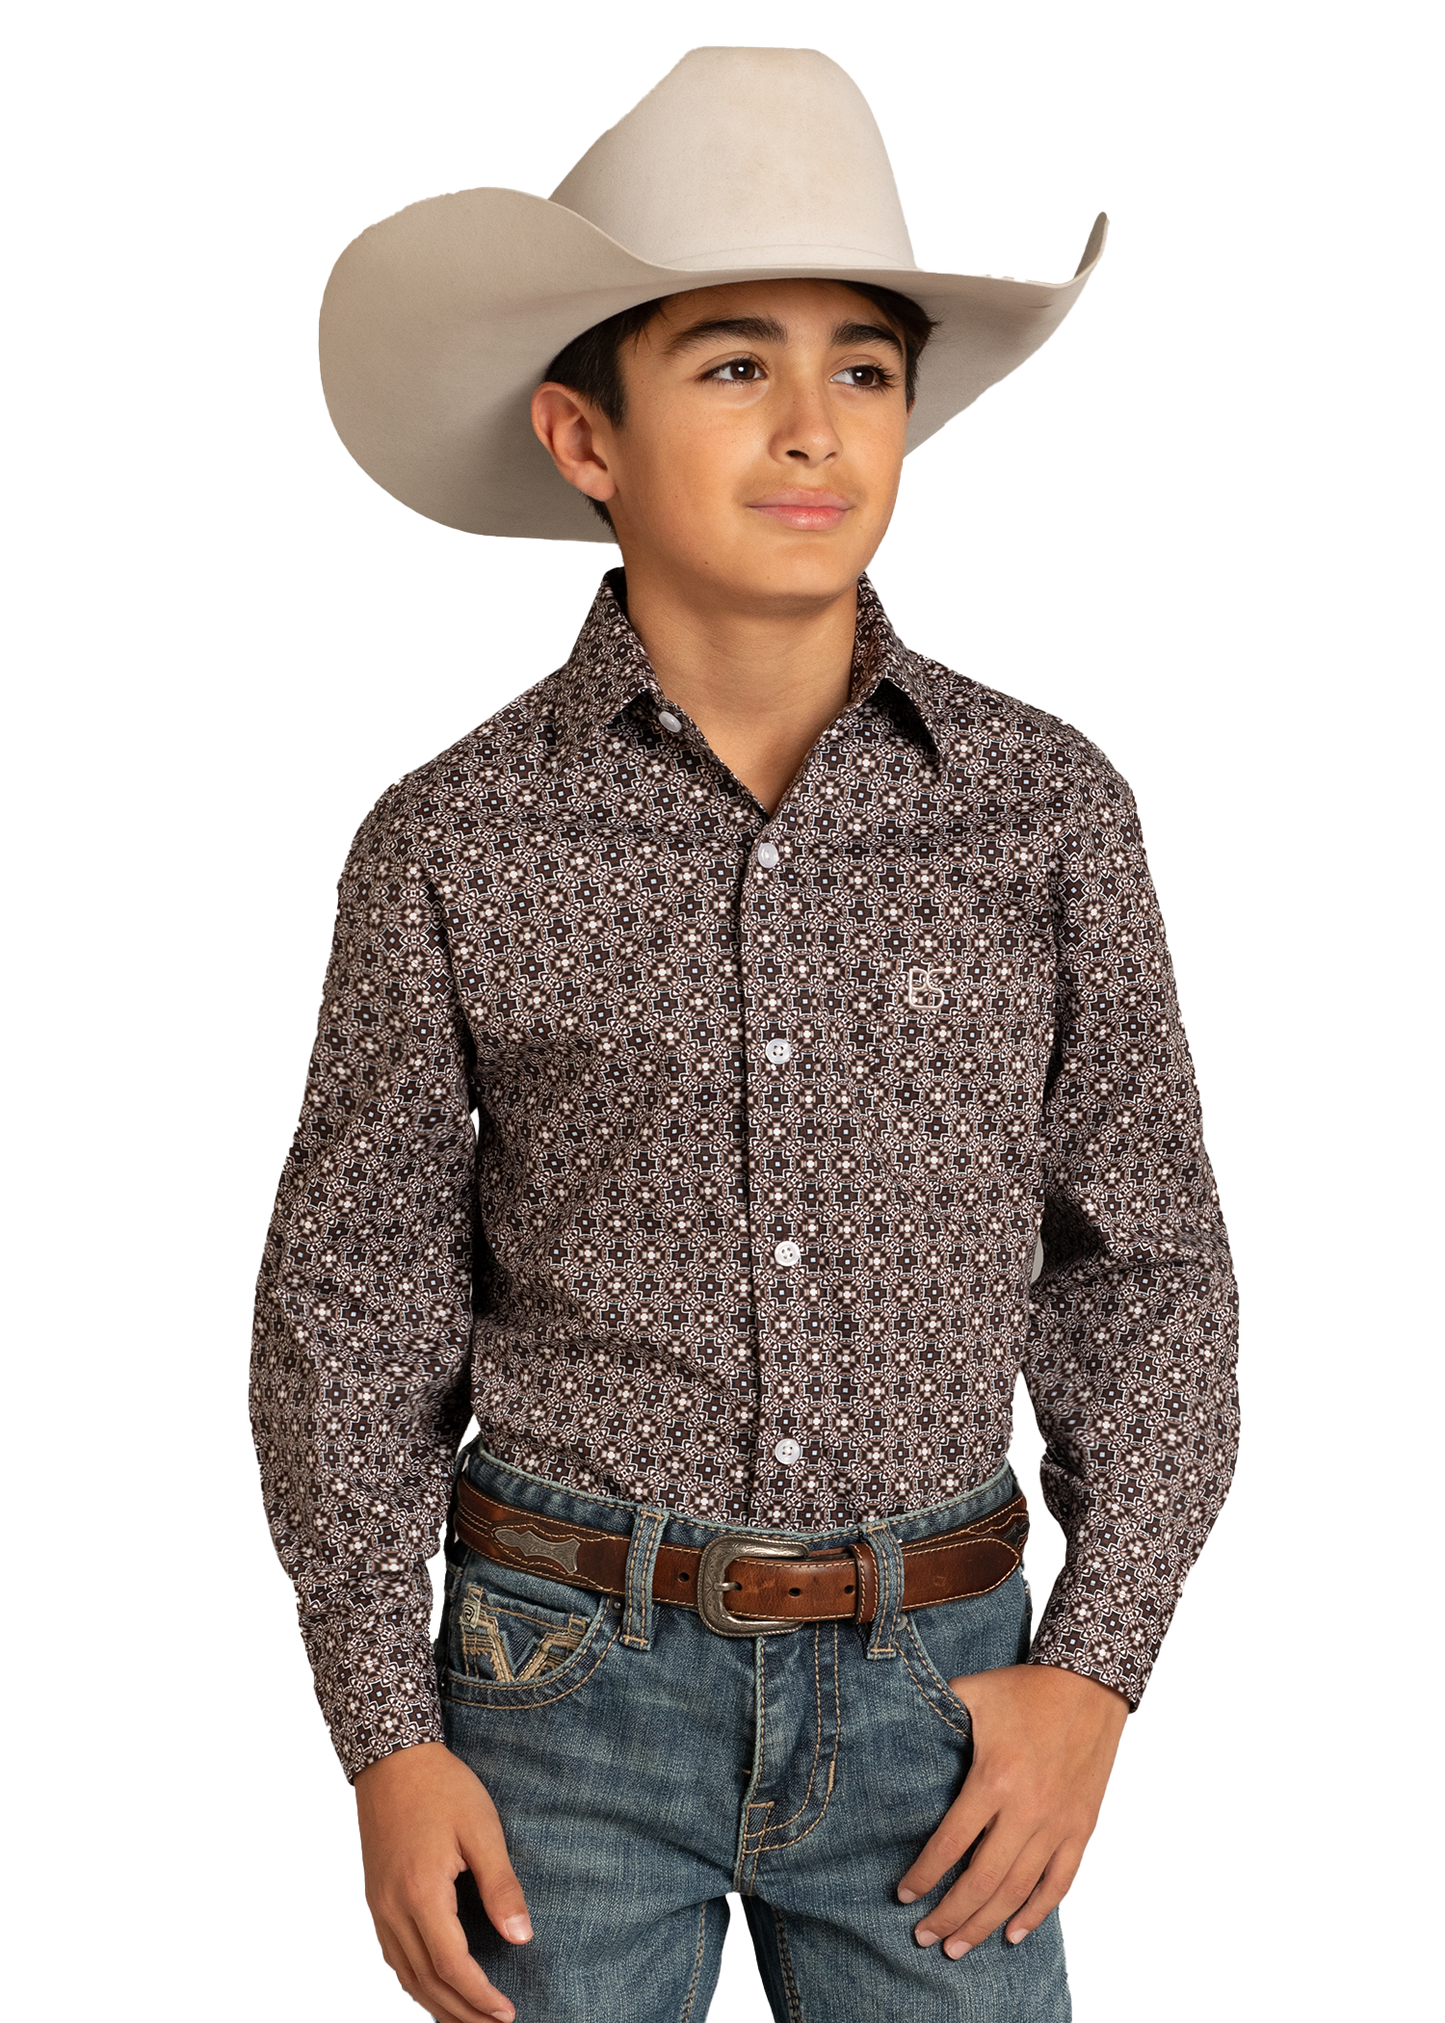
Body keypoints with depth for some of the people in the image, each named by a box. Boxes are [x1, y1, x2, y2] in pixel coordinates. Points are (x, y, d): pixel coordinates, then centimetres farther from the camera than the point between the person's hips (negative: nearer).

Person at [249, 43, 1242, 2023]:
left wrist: (1096, 1673, -6)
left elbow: (1147, 1268, 3)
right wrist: (387, 1747, -5)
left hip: (928, 1695, 1)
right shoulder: (452, 842, -5)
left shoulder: (1048, 808, -3)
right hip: (569, 1672, -1)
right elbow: (350, 1305, 0)